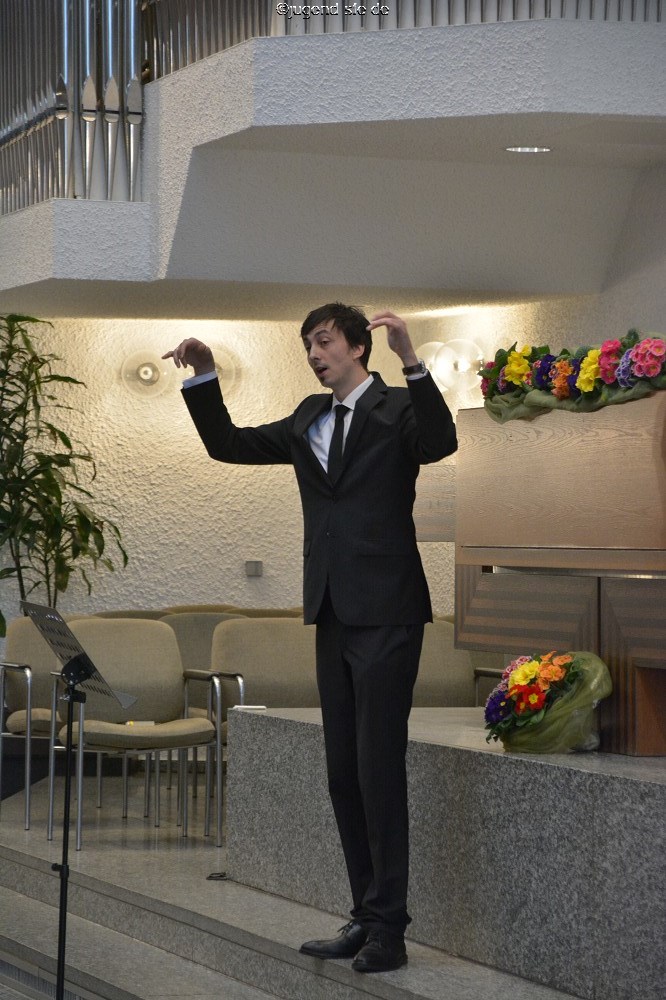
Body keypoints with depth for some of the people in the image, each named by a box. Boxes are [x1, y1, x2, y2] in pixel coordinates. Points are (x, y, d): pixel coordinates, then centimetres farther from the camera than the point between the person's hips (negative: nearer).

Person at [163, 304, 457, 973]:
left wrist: (411, 361, -37)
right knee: (343, 773, 10)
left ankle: (387, 929, -4)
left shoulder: (396, 408, -5)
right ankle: (367, 917, 16)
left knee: (379, 769, -8)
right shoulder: (309, 421, 16)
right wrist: (203, 378, 7)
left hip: (385, 615, -8)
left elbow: (440, 441, -26)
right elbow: (228, 444, 19)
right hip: (333, 615, 8)